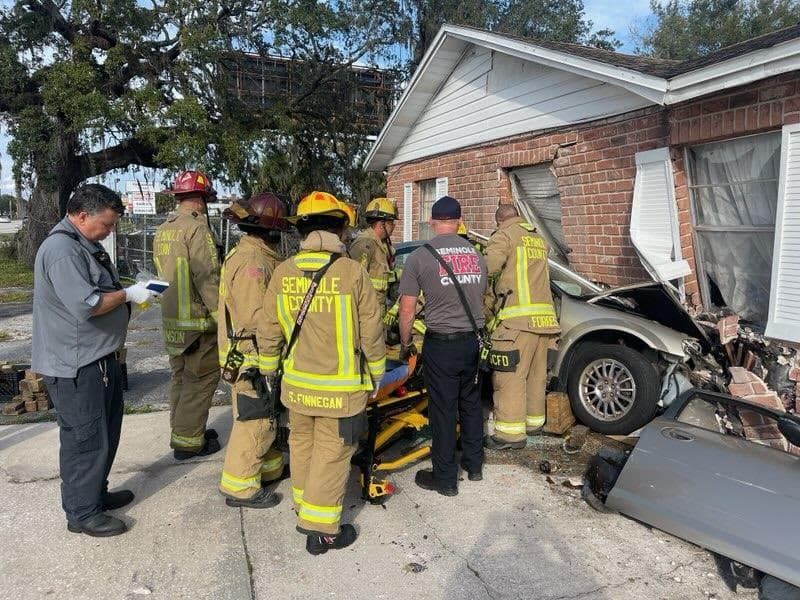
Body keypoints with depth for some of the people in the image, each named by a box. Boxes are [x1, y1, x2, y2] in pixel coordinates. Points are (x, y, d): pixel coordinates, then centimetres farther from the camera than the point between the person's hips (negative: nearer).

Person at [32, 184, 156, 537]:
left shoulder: (85, 245, 14)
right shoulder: (62, 250, -20)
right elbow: (85, 305, -29)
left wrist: (132, 290, 6)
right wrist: (128, 294, -17)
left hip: (99, 359, 10)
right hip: (76, 366, -10)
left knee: (105, 433, 20)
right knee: (85, 440, 1)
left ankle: (96, 493, 36)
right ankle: (82, 513, 16)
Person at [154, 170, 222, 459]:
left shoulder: (162, 230, 11)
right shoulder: (197, 228, -15)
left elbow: (163, 273, 15)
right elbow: (208, 279, -20)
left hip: (170, 319, 9)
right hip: (198, 320, -8)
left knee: (180, 377, 18)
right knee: (200, 379, 2)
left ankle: (181, 431, 31)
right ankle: (188, 441, 9)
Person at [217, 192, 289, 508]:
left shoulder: (257, 255, 12)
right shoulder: (252, 261, -22)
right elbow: (255, 317, -29)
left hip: (257, 353, 11)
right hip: (251, 357, -11)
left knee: (266, 416, 22)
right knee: (255, 421, -1)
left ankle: (268, 466, 37)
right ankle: (240, 486, 11)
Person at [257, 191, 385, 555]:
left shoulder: (283, 272, -3)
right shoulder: (352, 272, -14)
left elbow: (268, 331, 3)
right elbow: (371, 332, -9)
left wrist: (268, 369, 18)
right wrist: (377, 372, 7)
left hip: (297, 384, 4)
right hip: (340, 387, -4)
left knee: (302, 443, 21)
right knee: (331, 454, 7)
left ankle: (304, 511, 38)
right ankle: (322, 531, 17)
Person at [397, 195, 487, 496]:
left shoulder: (420, 256, -8)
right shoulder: (476, 253, 6)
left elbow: (407, 309, -7)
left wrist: (405, 343, 7)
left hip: (441, 344, -5)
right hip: (473, 341, 5)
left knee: (443, 410, 4)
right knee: (471, 404, 18)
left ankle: (445, 478, 15)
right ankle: (474, 465, 32)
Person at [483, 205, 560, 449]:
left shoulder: (504, 235, -1)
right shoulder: (538, 239, 21)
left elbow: (488, 271, -14)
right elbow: (529, 275, 18)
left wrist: (487, 305, -2)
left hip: (518, 319, -8)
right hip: (544, 317, 8)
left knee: (510, 376, -5)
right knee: (536, 373, 16)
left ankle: (511, 432, -4)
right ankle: (533, 421, 28)